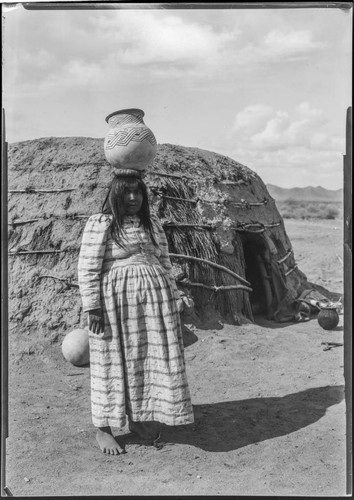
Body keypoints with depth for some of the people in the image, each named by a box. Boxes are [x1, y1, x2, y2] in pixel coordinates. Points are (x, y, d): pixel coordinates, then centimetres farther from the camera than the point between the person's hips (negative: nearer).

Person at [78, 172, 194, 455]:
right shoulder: (99, 224, -4)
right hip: (116, 302, -5)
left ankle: (139, 419, 23)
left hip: (155, 301, 5)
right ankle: (103, 428, 16)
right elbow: (87, 269, -8)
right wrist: (93, 308, -13)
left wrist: (171, 302, 14)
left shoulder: (153, 224, 13)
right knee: (115, 361, 2)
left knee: (154, 360, 6)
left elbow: (165, 263, 17)